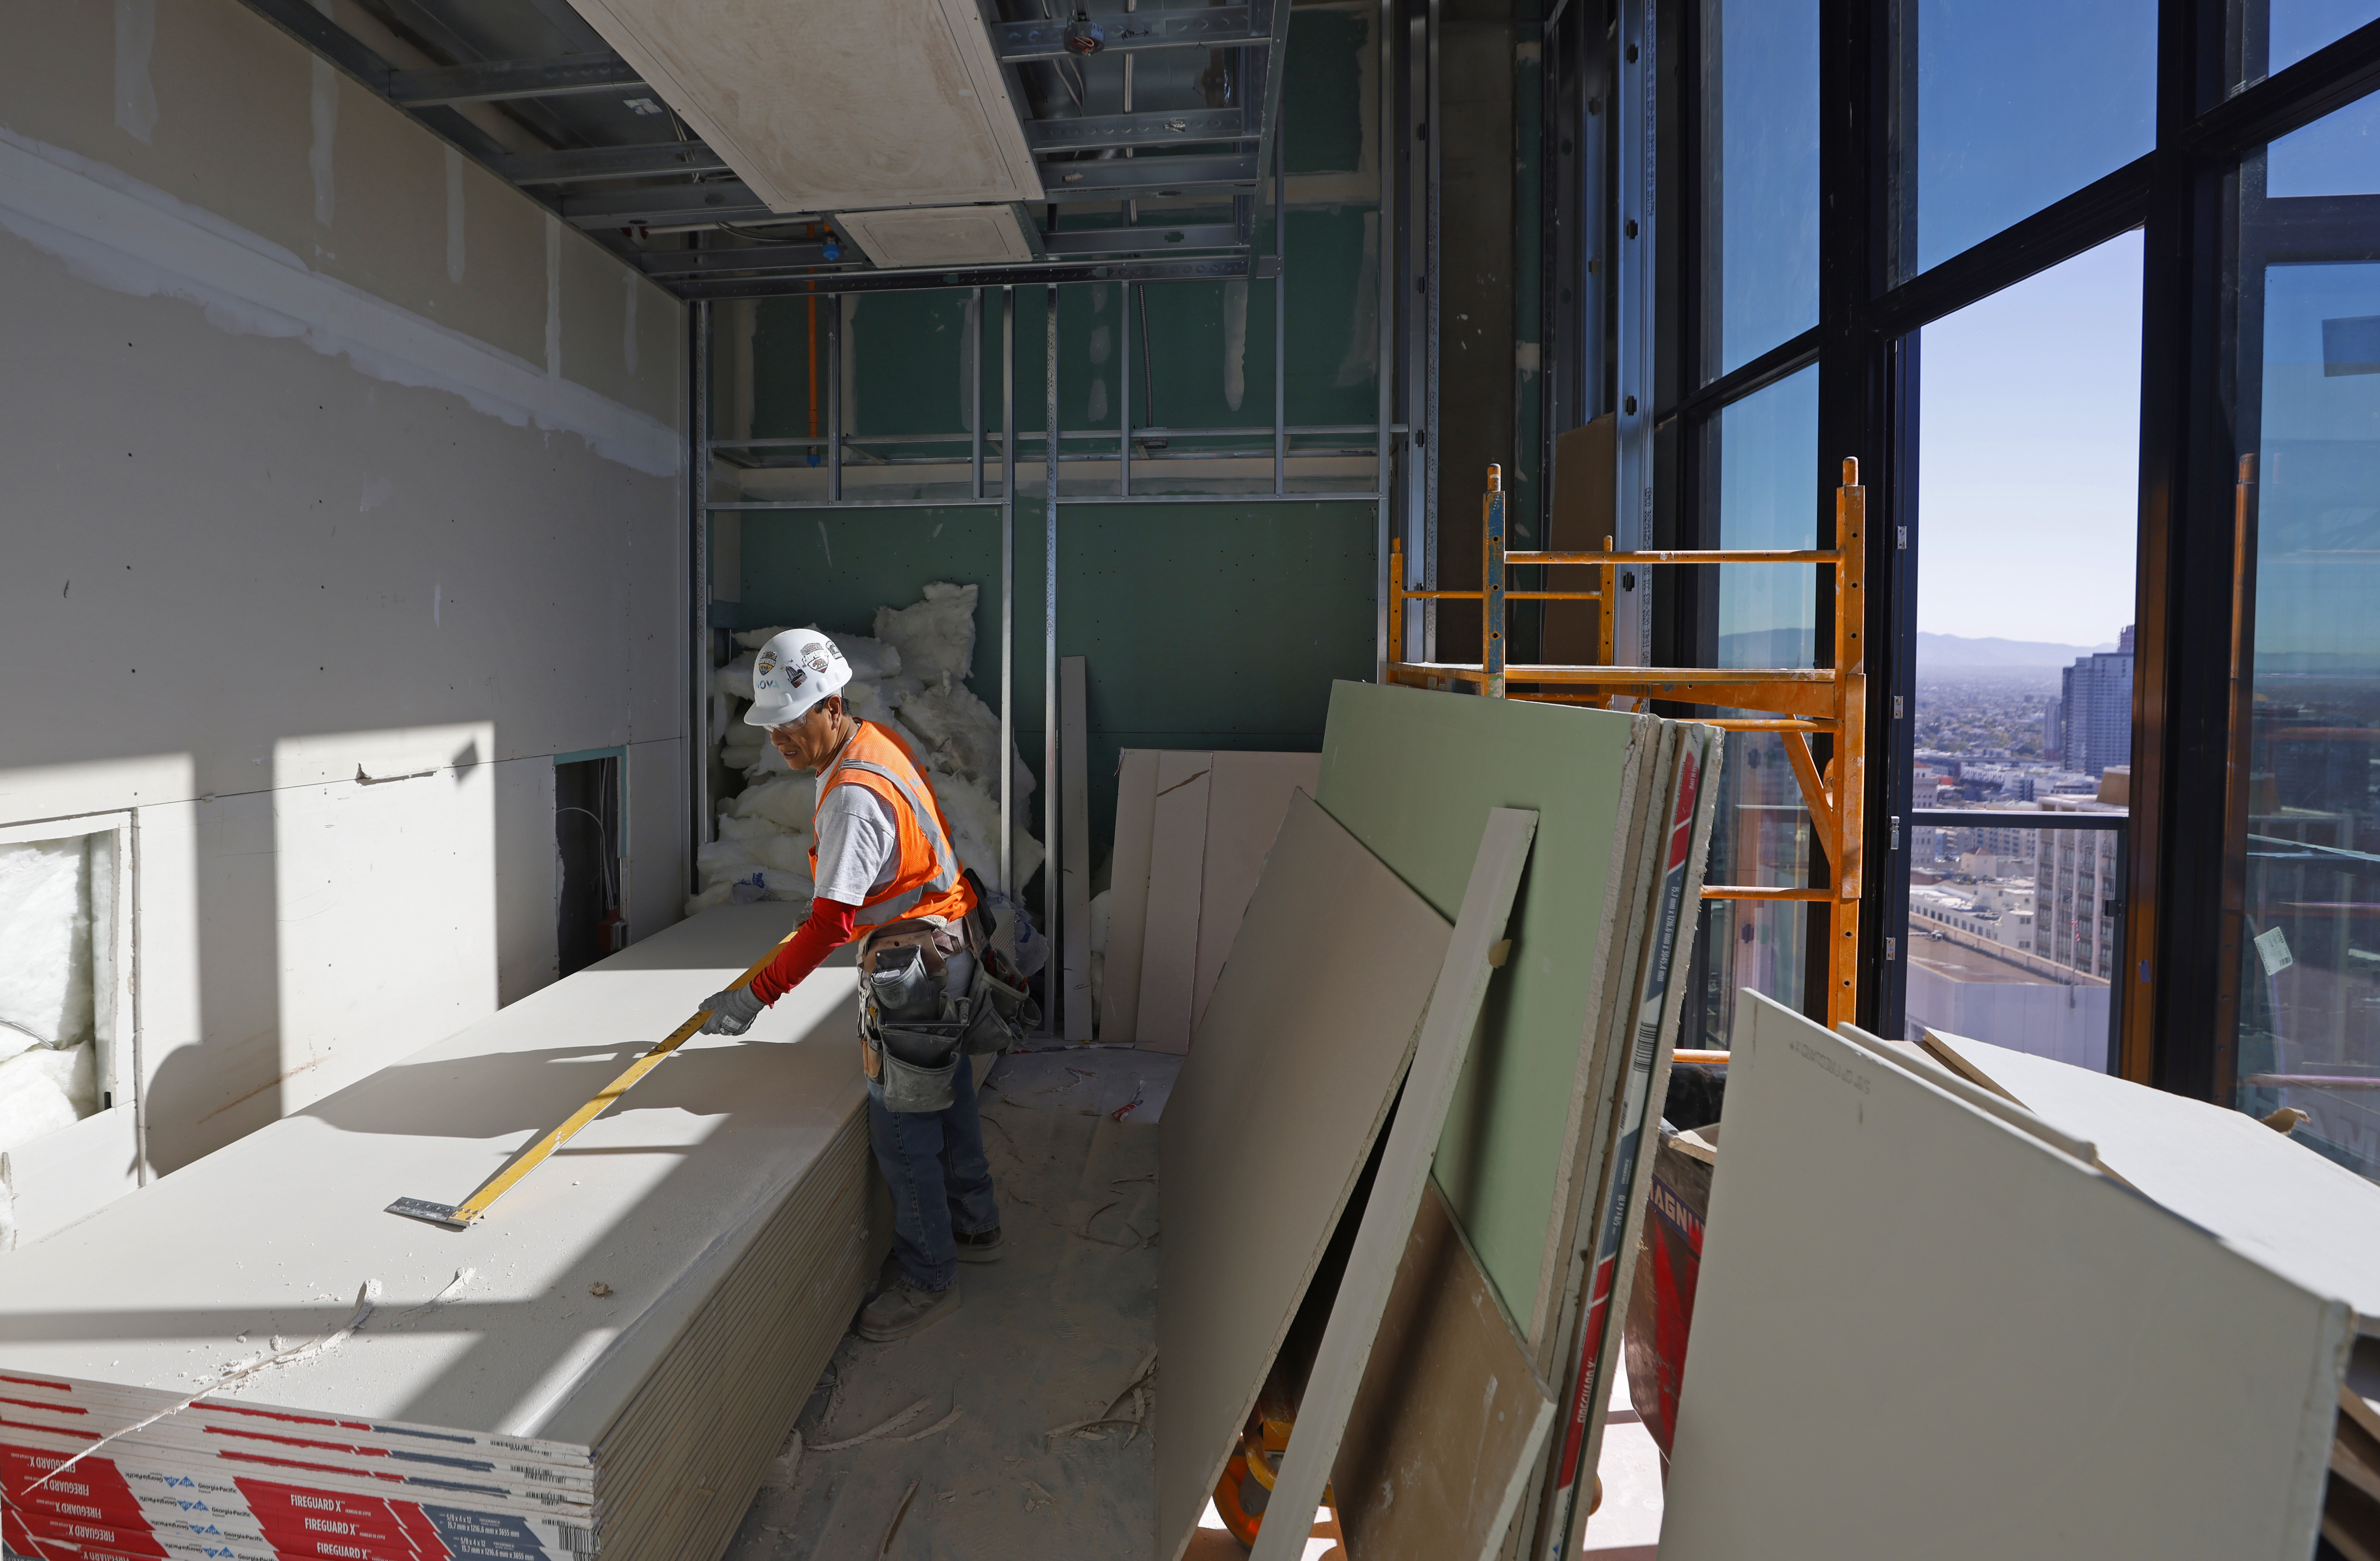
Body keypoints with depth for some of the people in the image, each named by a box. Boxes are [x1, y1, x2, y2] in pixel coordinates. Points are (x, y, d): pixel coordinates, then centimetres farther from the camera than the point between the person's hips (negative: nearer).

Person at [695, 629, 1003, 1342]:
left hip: (913, 962, -10)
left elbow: (832, 922, -28)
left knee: (901, 1125, 2)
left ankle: (928, 1281, 17)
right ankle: (974, 1229, 39)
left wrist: (757, 995, -25)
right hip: (949, 941, 10)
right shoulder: (876, 740, 6)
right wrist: (823, 911, 29)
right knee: (947, 1095, 22)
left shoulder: (853, 796, -26)